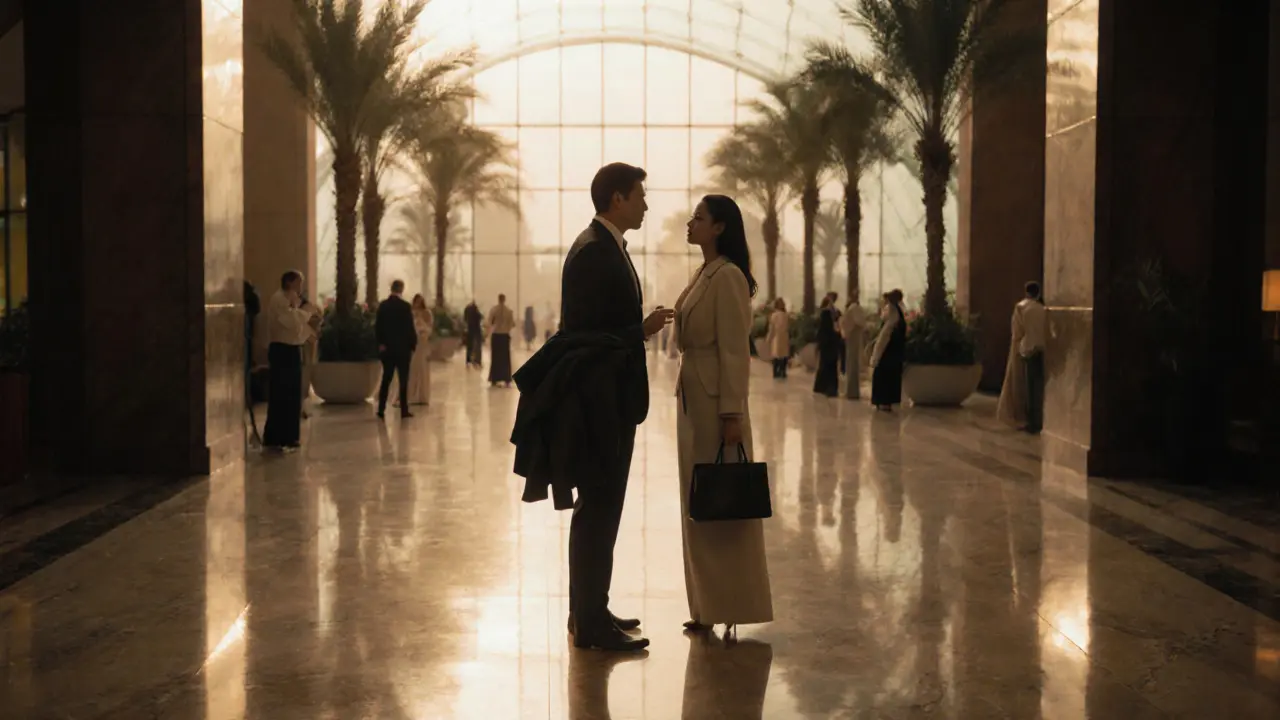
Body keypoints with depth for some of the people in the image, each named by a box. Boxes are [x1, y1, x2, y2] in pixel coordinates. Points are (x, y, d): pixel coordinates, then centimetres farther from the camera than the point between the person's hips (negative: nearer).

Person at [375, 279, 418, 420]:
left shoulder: (382, 305, 1)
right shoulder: (405, 306, -12)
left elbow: (377, 326, 2)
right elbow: (410, 327, -11)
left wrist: (381, 343, 8)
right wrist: (413, 344, 0)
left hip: (386, 347, 4)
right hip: (402, 348, -4)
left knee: (386, 379, 9)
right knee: (403, 380, 2)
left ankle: (381, 409, 6)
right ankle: (404, 410, 2)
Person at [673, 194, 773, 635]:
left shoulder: (728, 277, -13)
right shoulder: (704, 275, 15)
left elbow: (735, 350, -17)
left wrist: (731, 414, -20)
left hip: (716, 399, -10)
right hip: (692, 396, 10)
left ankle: (730, 607, 6)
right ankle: (708, 607, 19)